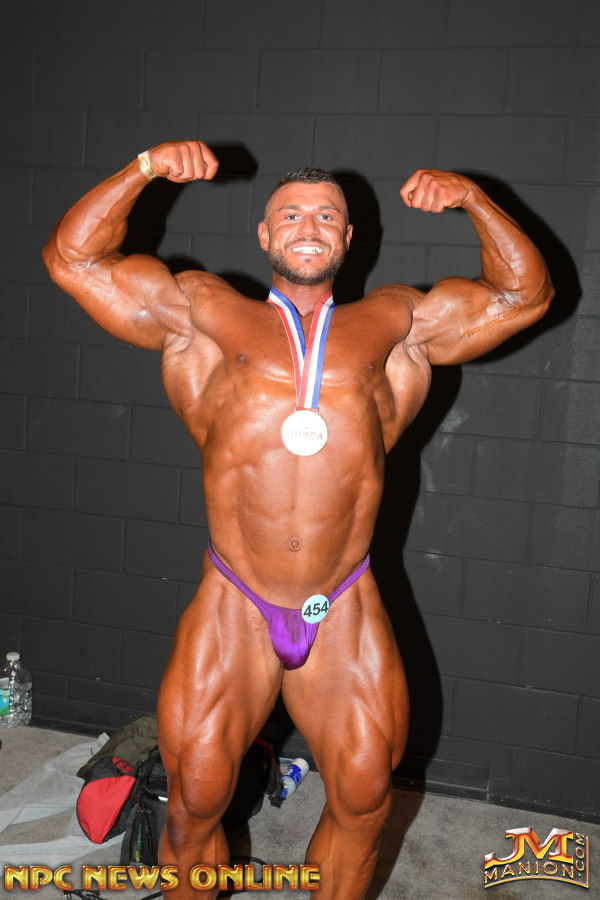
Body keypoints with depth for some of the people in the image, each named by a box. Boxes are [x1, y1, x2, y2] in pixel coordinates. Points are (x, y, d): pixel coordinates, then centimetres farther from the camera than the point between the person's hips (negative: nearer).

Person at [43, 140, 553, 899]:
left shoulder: (395, 324, 11)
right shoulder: (201, 313, 7)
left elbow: (524, 293, 14)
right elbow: (71, 258, 8)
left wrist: (474, 201, 1)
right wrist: (144, 169, -2)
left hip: (345, 613, 2)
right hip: (233, 609, -1)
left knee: (361, 803, 14)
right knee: (194, 803, 10)